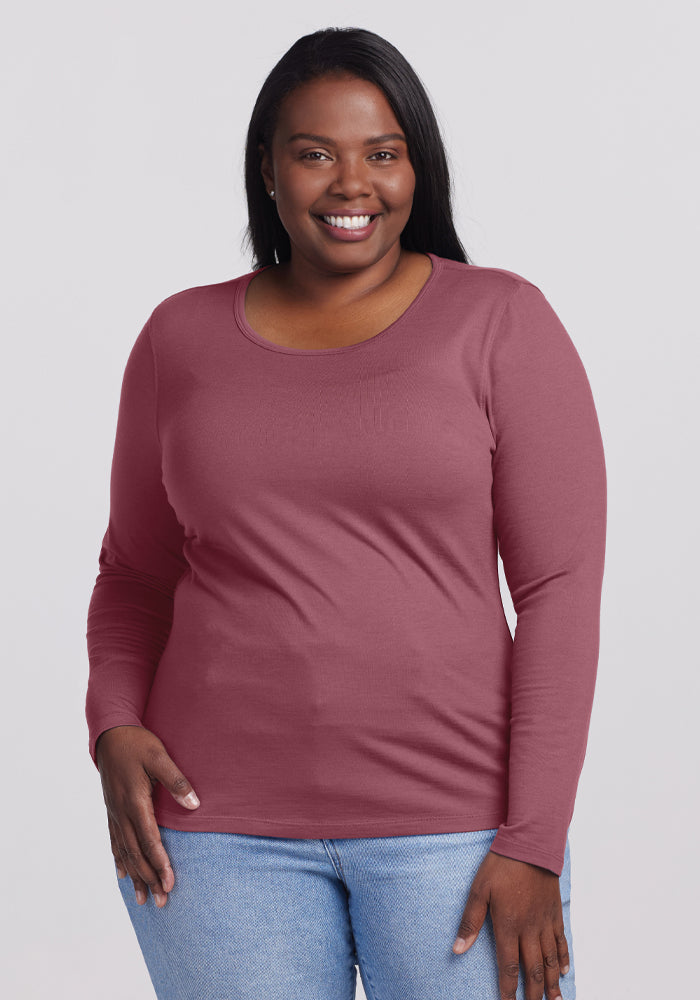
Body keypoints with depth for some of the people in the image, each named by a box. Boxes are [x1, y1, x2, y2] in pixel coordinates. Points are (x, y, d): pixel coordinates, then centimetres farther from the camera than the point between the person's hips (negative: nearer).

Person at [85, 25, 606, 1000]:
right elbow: (137, 574, 14)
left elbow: (561, 588, -5)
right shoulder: (184, 338, 6)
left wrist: (534, 844, -10)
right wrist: (115, 727, -4)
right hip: (223, 826, 2)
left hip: (453, 819, -2)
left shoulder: (501, 322, -2)